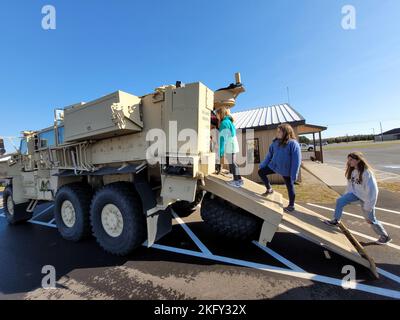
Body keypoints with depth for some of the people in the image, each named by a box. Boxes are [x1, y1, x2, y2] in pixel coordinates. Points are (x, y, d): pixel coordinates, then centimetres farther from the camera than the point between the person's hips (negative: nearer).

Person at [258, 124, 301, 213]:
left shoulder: (293, 144, -19)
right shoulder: (275, 142, 0)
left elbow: (296, 160, -19)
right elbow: (269, 155, 7)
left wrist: (294, 175, -20)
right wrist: (262, 165, 6)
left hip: (286, 170, -6)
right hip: (274, 165, 6)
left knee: (290, 187, 9)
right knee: (261, 172, 5)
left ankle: (291, 206, 31)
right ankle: (269, 189, 23)